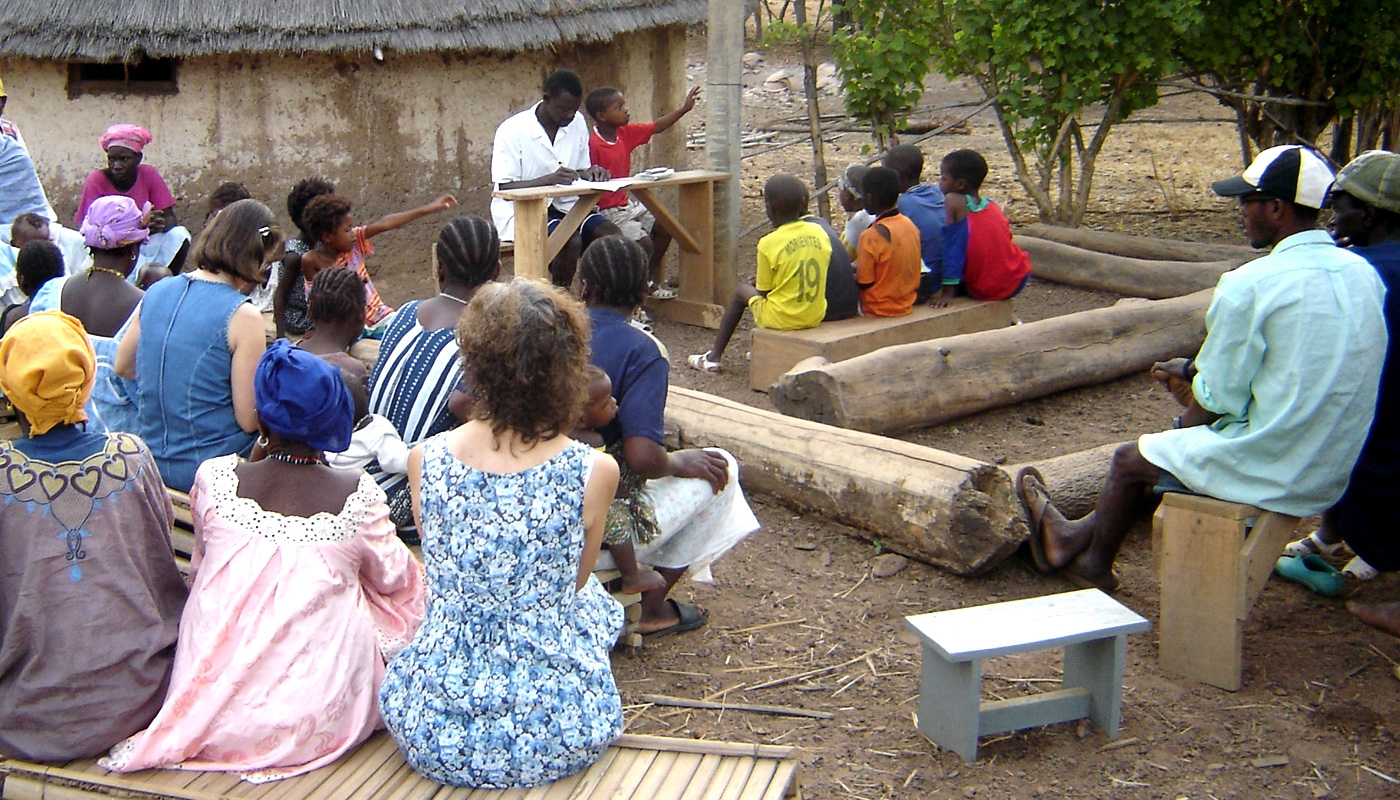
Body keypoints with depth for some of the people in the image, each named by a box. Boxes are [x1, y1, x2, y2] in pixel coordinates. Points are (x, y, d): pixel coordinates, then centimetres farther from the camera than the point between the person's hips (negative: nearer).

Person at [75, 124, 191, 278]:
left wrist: (158, 224, -33)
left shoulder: (148, 175, -4)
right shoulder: (96, 180, -13)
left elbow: (170, 218, -5)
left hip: (143, 243, 4)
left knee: (179, 234, -22)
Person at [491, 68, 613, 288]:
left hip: (564, 206, 6)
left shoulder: (578, 124, 5)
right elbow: (504, 188, -15)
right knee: (571, 240, -33)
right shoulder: (512, 130, -12)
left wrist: (590, 173, -9)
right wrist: (549, 179, -29)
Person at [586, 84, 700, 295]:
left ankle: (651, 279, 26)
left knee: (664, 229, 11)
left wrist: (684, 109, 11)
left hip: (627, 204, 10)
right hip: (608, 211, -10)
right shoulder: (593, 144, -23)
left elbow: (655, 127, 13)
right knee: (644, 244, -20)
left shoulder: (626, 133, 3)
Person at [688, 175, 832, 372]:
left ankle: (714, 356, 27)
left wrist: (759, 282, 15)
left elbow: (763, 293, -8)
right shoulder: (820, 233, -2)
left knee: (741, 290, 22)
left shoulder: (769, 244, -16)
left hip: (782, 319, -5)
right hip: (816, 317, 5)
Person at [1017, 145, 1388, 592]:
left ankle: (1094, 566, 42)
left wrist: (1187, 418, 9)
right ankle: (1081, 536, 40)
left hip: (1270, 468, -7)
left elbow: (1218, 398, -14)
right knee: (1178, 442, 27)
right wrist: (1198, 372, 17)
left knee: (1130, 461, 16)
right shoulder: (1363, 274, 3)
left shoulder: (1249, 285, -20)